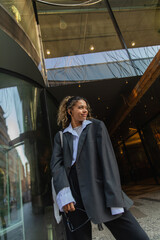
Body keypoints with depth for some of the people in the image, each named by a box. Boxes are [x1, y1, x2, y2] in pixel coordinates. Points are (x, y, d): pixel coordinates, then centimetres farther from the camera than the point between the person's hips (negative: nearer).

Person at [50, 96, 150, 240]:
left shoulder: (97, 126, 5)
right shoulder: (61, 136, 11)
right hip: (73, 196, 2)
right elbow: (56, 164, -1)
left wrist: (115, 199, -9)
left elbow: (108, 158, -3)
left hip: (99, 189, -1)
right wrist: (63, 194, -17)